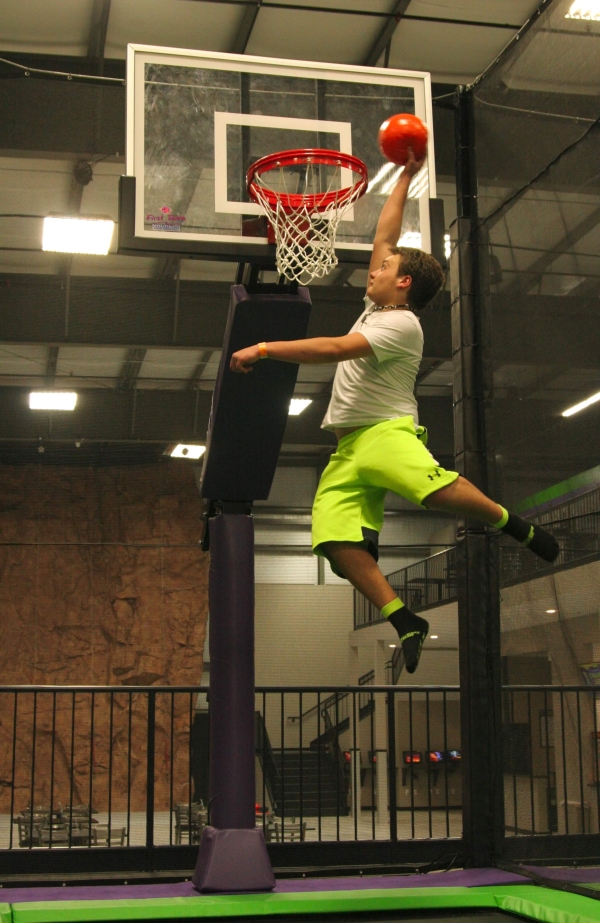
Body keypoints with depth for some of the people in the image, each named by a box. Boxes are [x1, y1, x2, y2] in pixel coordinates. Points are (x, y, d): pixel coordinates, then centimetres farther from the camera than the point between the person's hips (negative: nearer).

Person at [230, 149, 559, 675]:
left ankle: (520, 528, -14)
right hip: (346, 450, 8)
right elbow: (384, 235, 27)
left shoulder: (402, 323, -5)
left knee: (433, 486, -38)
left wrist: (264, 349, -16)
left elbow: (334, 349, -17)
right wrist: (405, 178, 32)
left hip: (387, 432, -8)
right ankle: (406, 624, -18)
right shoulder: (376, 310, 22)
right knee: (335, 539, -17)